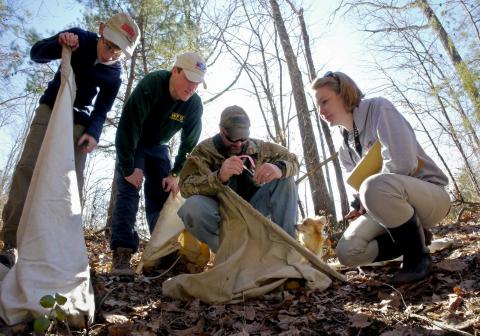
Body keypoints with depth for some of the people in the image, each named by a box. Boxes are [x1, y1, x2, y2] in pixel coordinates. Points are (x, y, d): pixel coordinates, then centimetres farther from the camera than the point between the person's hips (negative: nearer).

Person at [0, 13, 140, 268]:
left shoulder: (115, 75, -7)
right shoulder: (80, 38, -8)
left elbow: (101, 109, -5)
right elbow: (36, 53, -6)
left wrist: (93, 133, -25)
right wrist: (59, 44, -27)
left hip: (79, 123, 1)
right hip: (50, 111, -1)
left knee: (73, 180, -11)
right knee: (28, 167, -16)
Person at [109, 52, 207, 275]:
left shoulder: (194, 104, -17)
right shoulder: (150, 85, -30)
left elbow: (190, 143, -5)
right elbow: (127, 126, -31)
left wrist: (175, 174, -10)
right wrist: (129, 168, -29)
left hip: (158, 147, 4)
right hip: (131, 143, -4)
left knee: (161, 197, -4)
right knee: (128, 191, -19)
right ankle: (121, 254, -23)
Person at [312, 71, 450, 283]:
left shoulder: (378, 108, -13)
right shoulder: (345, 148, 8)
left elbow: (401, 163, -27)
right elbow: (359, 182, 14)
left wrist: (367, 198, -15)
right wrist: (362, 204, -9)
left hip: (431, 194, -6)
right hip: (390, 202, 6)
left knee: (374, 188, -39)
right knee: (347, 253, -15)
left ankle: (418, 255, -14)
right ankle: (416, 236, 7)